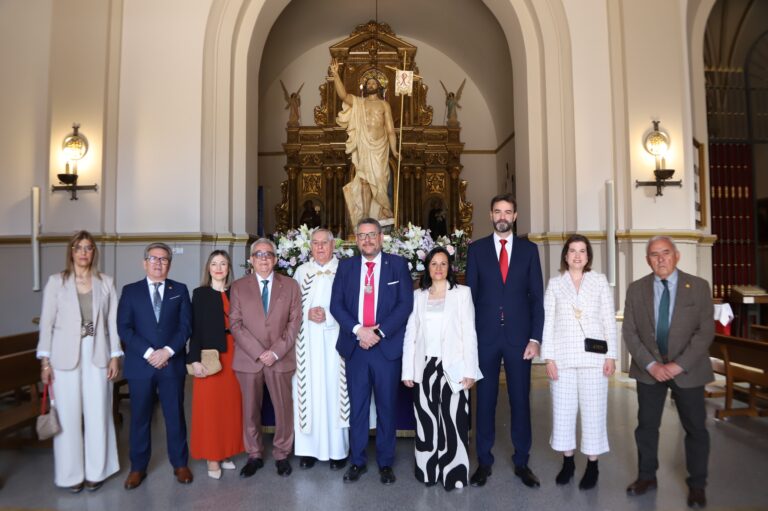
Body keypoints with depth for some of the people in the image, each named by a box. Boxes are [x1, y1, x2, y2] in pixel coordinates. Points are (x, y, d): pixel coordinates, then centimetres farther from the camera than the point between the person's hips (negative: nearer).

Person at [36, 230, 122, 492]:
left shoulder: (106, 282, 4)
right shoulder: (56, 281, 1)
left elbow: (112, 321, 4)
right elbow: (47, 322, 0)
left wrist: (115, 356, 0)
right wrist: (44, 360, -4)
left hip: (97, 355, 1)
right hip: (65, 356, -1)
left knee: (98, 414, 6)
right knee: (68, 415, 5)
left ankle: (96, 470, 20)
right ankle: (72, 473, 21)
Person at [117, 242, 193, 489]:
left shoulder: (180, 290, 6)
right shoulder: (130, 291, 5)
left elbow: (185, 326, -1)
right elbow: (124, 328, -3)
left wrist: (168, 351, -15)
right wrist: (148, 352, -14)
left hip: (172, 363, 0)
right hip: (140, 364, 0)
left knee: (175, 416, 8)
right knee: (140, 418, 10)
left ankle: (180, 464, 23)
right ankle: (138, 467, 26)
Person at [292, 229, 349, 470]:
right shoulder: (301, 271, 11)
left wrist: (328, 315, -15)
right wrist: (307, 313, -9)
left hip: (334, 340, -2)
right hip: (307, 341, 3)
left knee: (334, 389, 0)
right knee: (308, 390, 4)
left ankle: (338, 449, 12)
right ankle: (308, 448, 16)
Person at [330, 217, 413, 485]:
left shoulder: (397, 264, 2)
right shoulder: (346, 266, 8)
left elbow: (405, 303, -5)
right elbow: (336, 304, 1)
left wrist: (379, 332, -13)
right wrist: (358, 330, -13)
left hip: (387, 346, -1)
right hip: (355, 345, 2)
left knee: (386, 406, 8)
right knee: (357, 406, 10)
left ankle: (385, 463, 24)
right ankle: (357, 461, 25)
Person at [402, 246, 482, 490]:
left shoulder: (462, 293, 2)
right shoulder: (418, 295, 8)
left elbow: (469, 333, -1)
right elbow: (410, 334, 7)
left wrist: (469, 370, -7)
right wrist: (407, 370, 3)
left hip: (452, 367, -2)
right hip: (424, 367, 2)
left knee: (453, 420, -1)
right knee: (426, 420, 8)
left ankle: (454, 473, 14)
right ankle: (428, 470, 22)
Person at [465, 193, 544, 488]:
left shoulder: (529, 249, 5)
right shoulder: (476, 249, 3)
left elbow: (536, 296, 3)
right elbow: (471, 295, 2)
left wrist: (535, 338, -4)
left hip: (519, 336, 1)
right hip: (485, 335, 0)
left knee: (520, 401, 10)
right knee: (485, 400, 9)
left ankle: (522, 462, 25)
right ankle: (484, 461, 23)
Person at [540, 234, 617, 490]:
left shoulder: (600, 280, 6)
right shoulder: (554, 283, 6)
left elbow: (609, 320, 4)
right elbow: (548, 321, 3)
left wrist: (611, 355, -2)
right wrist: (548, 357, -3)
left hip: (593, 355, 0)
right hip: (563, 356, 1)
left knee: (593, 410, 4)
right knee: (563, 410, 7)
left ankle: (592, 465, 18)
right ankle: (567, 461, 22)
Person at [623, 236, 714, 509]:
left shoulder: (699, 286, -5)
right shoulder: (636, 289, -1)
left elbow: (705, 331, -9)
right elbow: (629, 331, -3)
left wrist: (679, 365, -16)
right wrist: (651, 365, -13)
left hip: (688, 369, -1)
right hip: (648, 369, 1)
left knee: (696, 428, 10)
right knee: (646, 425, 11)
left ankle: (697, 484, 29)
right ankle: (646, 476, 28)